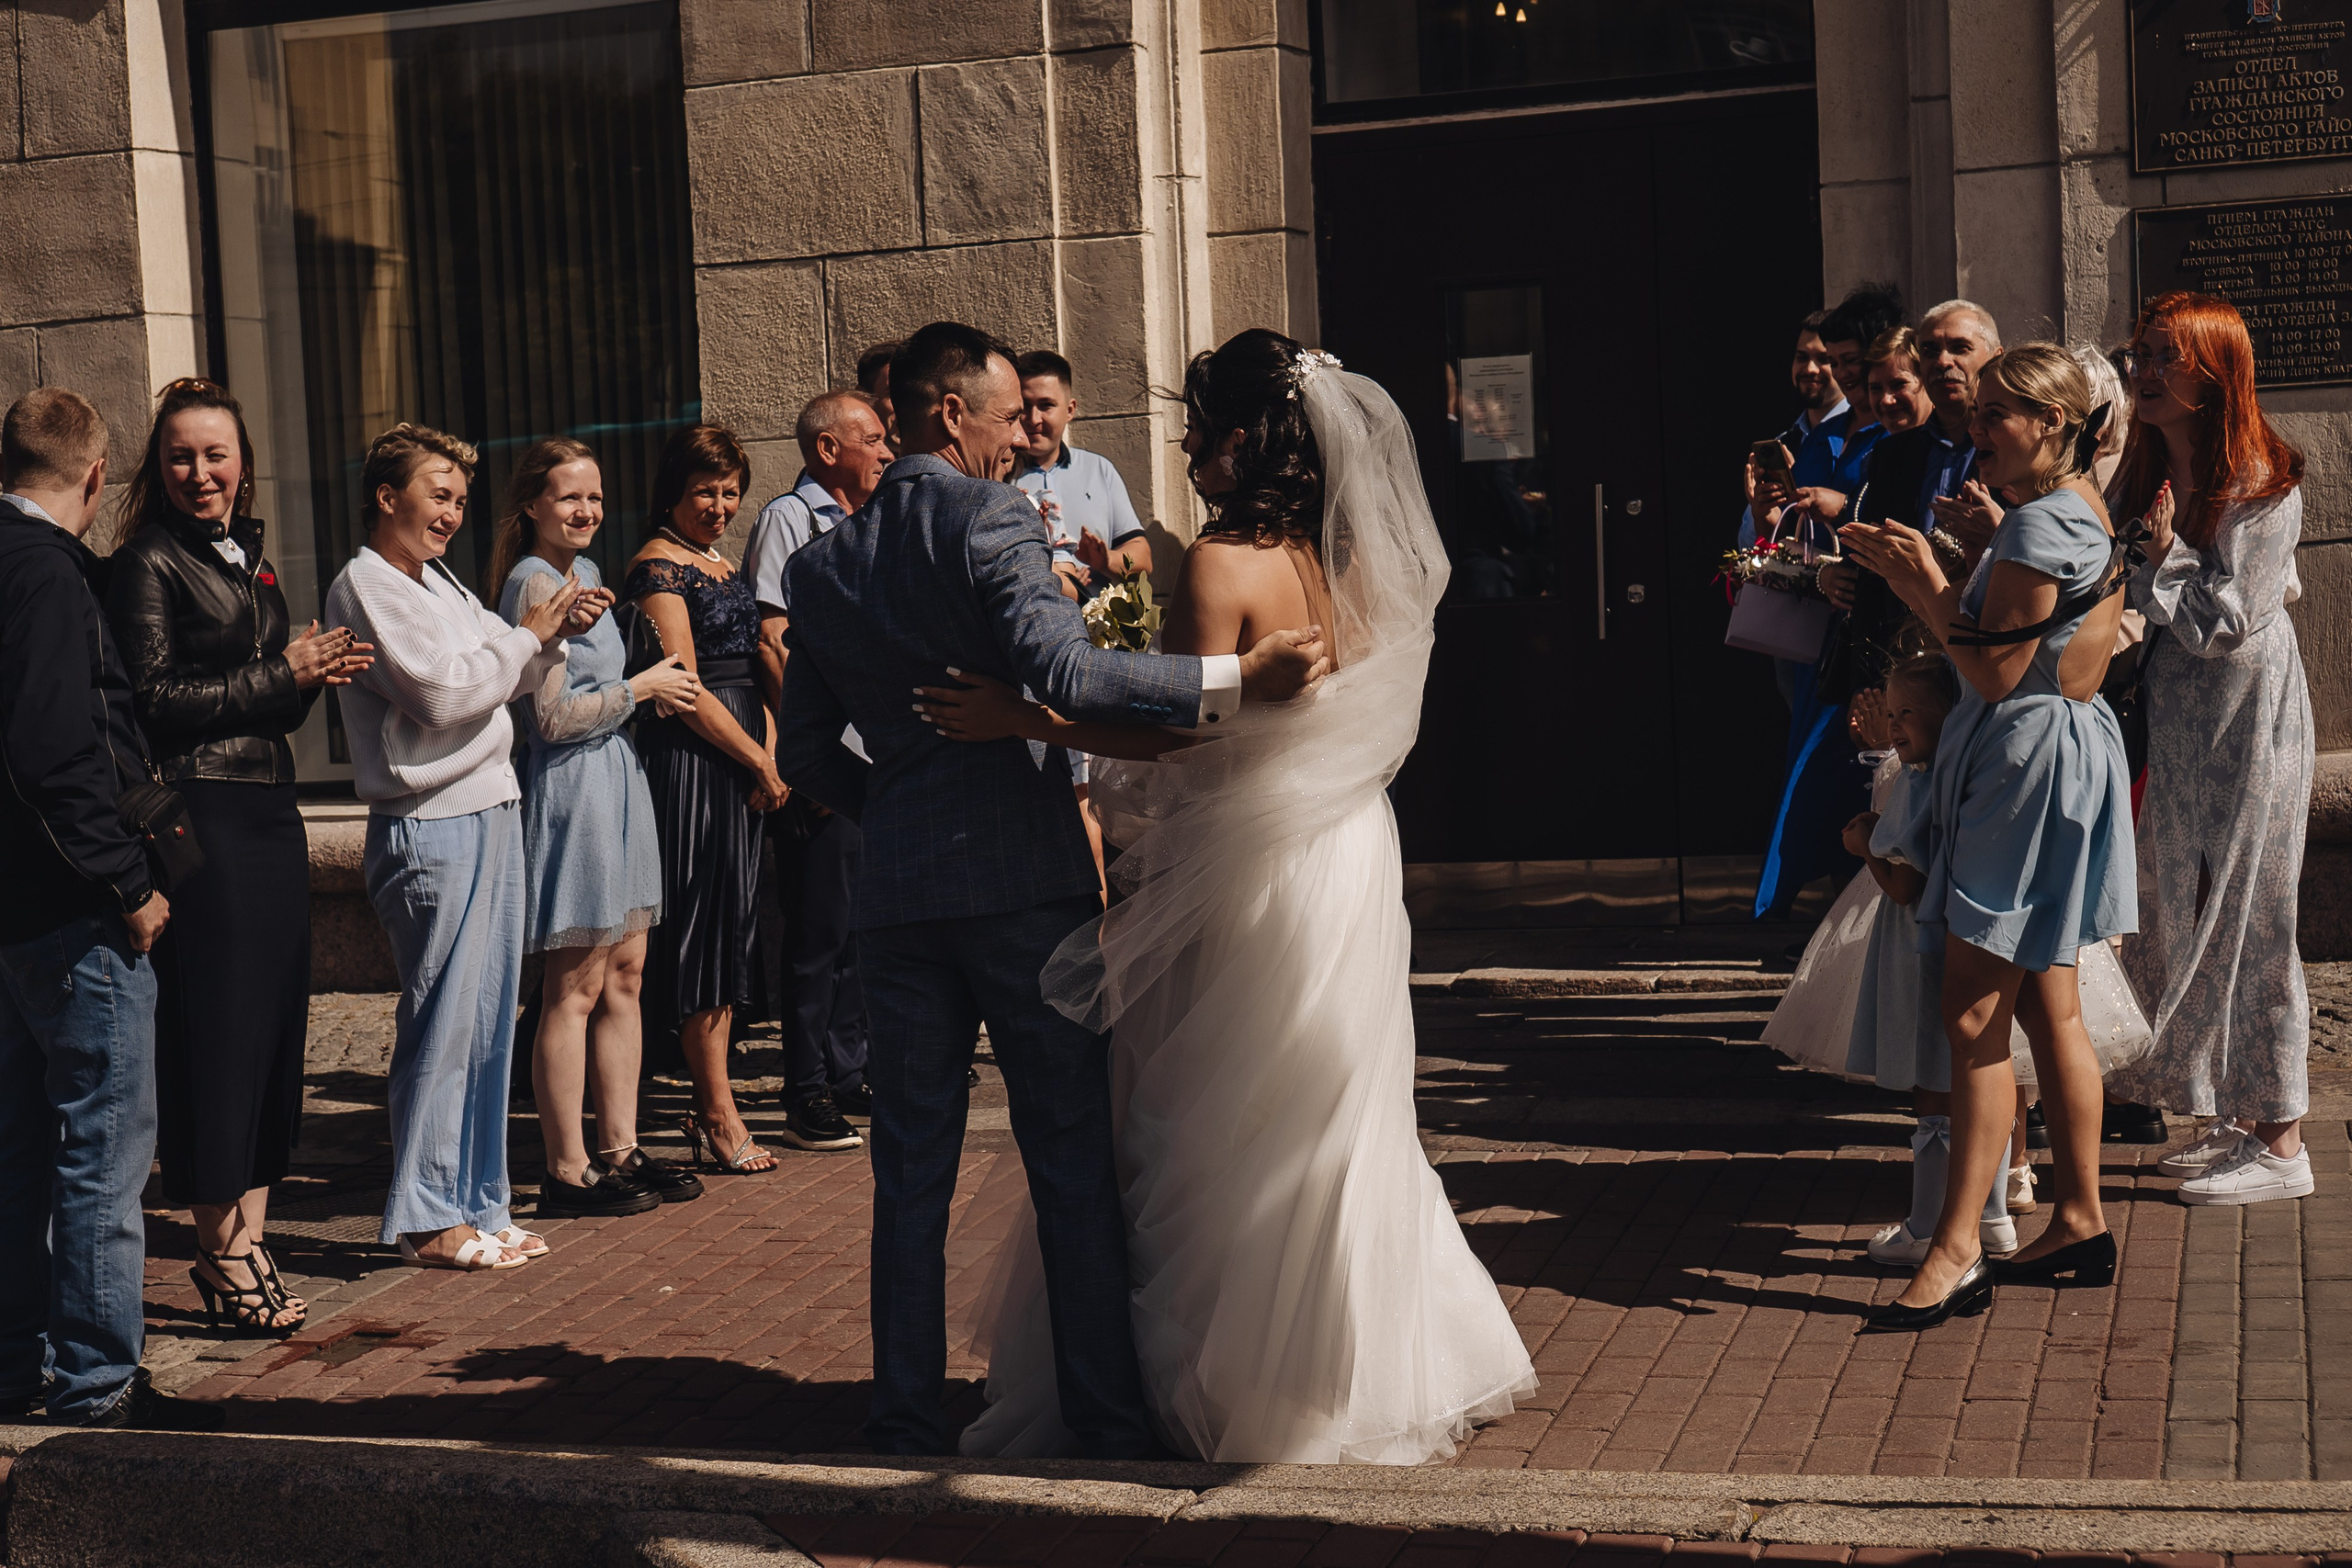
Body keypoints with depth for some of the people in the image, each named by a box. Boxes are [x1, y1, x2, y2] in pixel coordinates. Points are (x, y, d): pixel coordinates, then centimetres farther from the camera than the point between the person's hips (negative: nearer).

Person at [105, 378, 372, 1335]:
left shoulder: (250, 564, 19)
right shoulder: (149, 565, -4)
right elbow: (154, 700, -12)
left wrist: (314, 680, 2)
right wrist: (281, 674, -10)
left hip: (269, 816, 8)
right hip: (198, 817, -8)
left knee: (273, 1030, 7)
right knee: (213, 1031, -4)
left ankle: (246, 1245, 15)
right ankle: (224, 1256, 5)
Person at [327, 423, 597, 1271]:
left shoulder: (439, 581, 18)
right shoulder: (365, 585, -8)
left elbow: (508, 680, 21)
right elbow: (442, 692, -17)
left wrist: (557, 634, 3)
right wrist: (531, 634, -8)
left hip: (490, 811, 9)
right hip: (430, 826, -9)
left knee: (489, 1019, 10)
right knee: (442, 1024, -4)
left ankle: (476, 1204, 19)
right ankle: (427, 1219, 5)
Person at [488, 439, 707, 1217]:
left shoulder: (586, 572, 16)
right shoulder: (534, 583, -13)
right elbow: (552, 717, -18)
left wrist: (650, 687, 12)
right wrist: (640, 688, -8)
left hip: (615, 779, 9)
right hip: (569, 787, -9)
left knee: (624, 976, 11)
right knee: (575, 989, -5)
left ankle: (619, 1149, 18)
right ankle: (567, 1172, 1)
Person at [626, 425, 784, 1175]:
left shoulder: (725, 563, 18)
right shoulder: (659, 565, -8)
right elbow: (686, 687, -14)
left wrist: (768, 754, 4)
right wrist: (760, 761, -10)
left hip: (741, 761, 9)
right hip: (689, 759, -9)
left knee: (730, 930, 9)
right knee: (704, 927, -4)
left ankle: (710, 1109, 15)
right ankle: (718, 1112, 1)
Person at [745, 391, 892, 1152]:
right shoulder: (788, 519, -7)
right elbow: (770, 640, -14)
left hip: (873, 755, 8)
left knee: (859, 925, 13)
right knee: (820, 932, -3)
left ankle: (847, 1074, 23)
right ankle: (808, 1098, 4)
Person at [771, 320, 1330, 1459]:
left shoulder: (821, 565, 10)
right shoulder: (991, 522, -8)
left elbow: (807, 754, 13)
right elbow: (1067, 675, -24)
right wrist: (1239, 678, -26)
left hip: (896, 893, 5)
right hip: (1025, 881, -5)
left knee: (911, 1170, 12)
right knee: (1072, 1164, 4)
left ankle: (907, 1417, 15)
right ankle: (1108, 1416, 10)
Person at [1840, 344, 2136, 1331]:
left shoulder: (2038, 526, -17)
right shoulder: (2086, 514, 15)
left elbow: (1997, 672, -18)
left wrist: (1926, 586, -9)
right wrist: (1926, 580, 9)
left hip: (2028, 760, -11)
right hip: (2064, 749, 11)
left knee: (1974, 1015, -9)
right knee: (2048, 1009, 14)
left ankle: (1956, 1252, -7)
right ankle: (2080, 1222, 21)